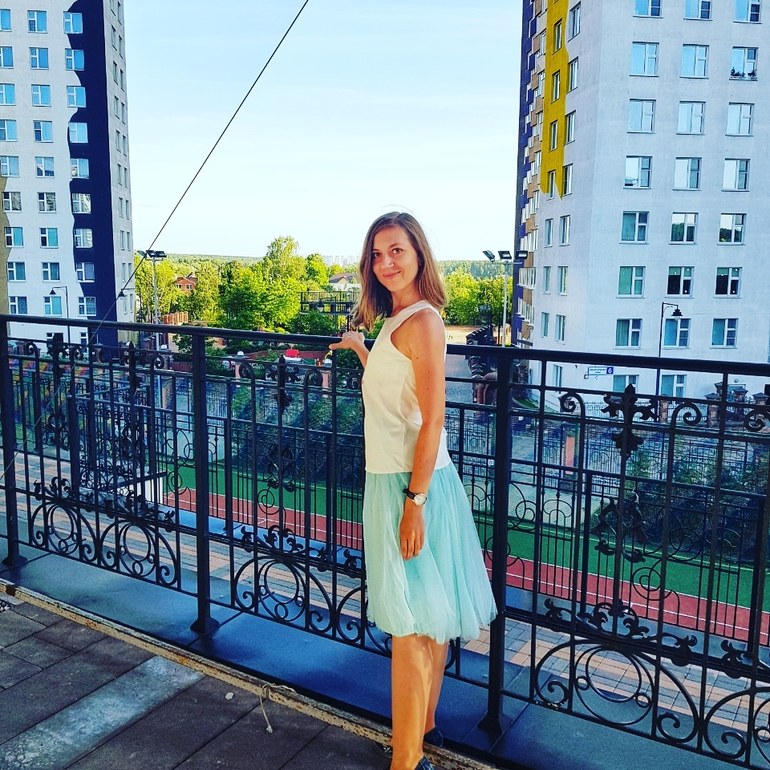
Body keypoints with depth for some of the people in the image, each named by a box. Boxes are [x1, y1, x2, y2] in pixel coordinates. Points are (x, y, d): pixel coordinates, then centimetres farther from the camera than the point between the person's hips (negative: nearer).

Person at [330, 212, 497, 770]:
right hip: (395, 479, 10)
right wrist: (359, 348, 31)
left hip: (411, 484, -10)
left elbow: (433, 419, -20)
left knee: (412, 625, 1)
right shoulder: (396, 319, 13)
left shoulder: (420, 319, -16)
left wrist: (414, 501, -21)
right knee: (427, 618, 20)